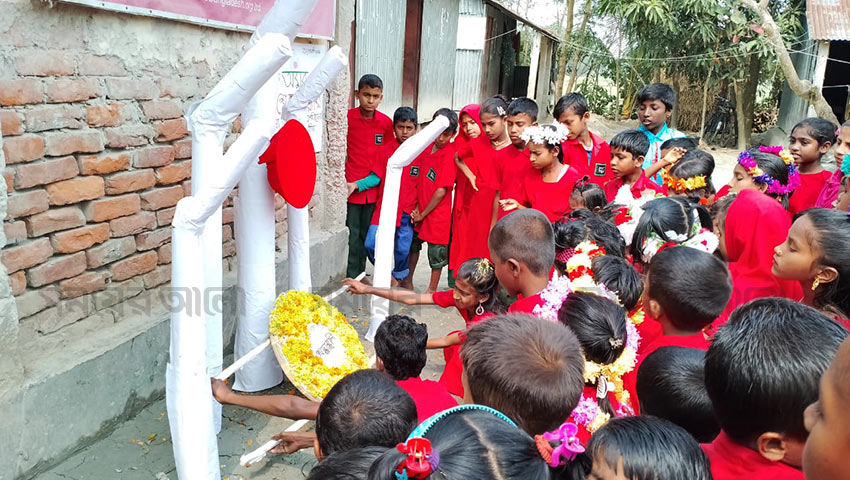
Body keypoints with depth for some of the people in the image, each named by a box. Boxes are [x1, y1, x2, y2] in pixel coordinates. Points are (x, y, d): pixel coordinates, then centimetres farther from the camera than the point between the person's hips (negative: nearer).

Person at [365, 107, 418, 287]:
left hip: (407, 211, 0)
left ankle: (400, 277, 35)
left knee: (402, 250, 4)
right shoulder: (384, 149, 1)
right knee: (371, 244, -10)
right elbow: (376, 177, 0)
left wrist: (418, 208, -1)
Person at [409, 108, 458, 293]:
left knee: (436, 251, 6)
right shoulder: (426, 146, 1)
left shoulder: (449, 155, -18)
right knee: (413, 243, 20)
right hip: (420, 210, 7)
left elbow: (442, 190, -19)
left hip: (438, 211, -7)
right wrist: (416, 207, -1)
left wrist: (423, 214, -11)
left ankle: (432, 289, 25)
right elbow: (419, 178, 7)